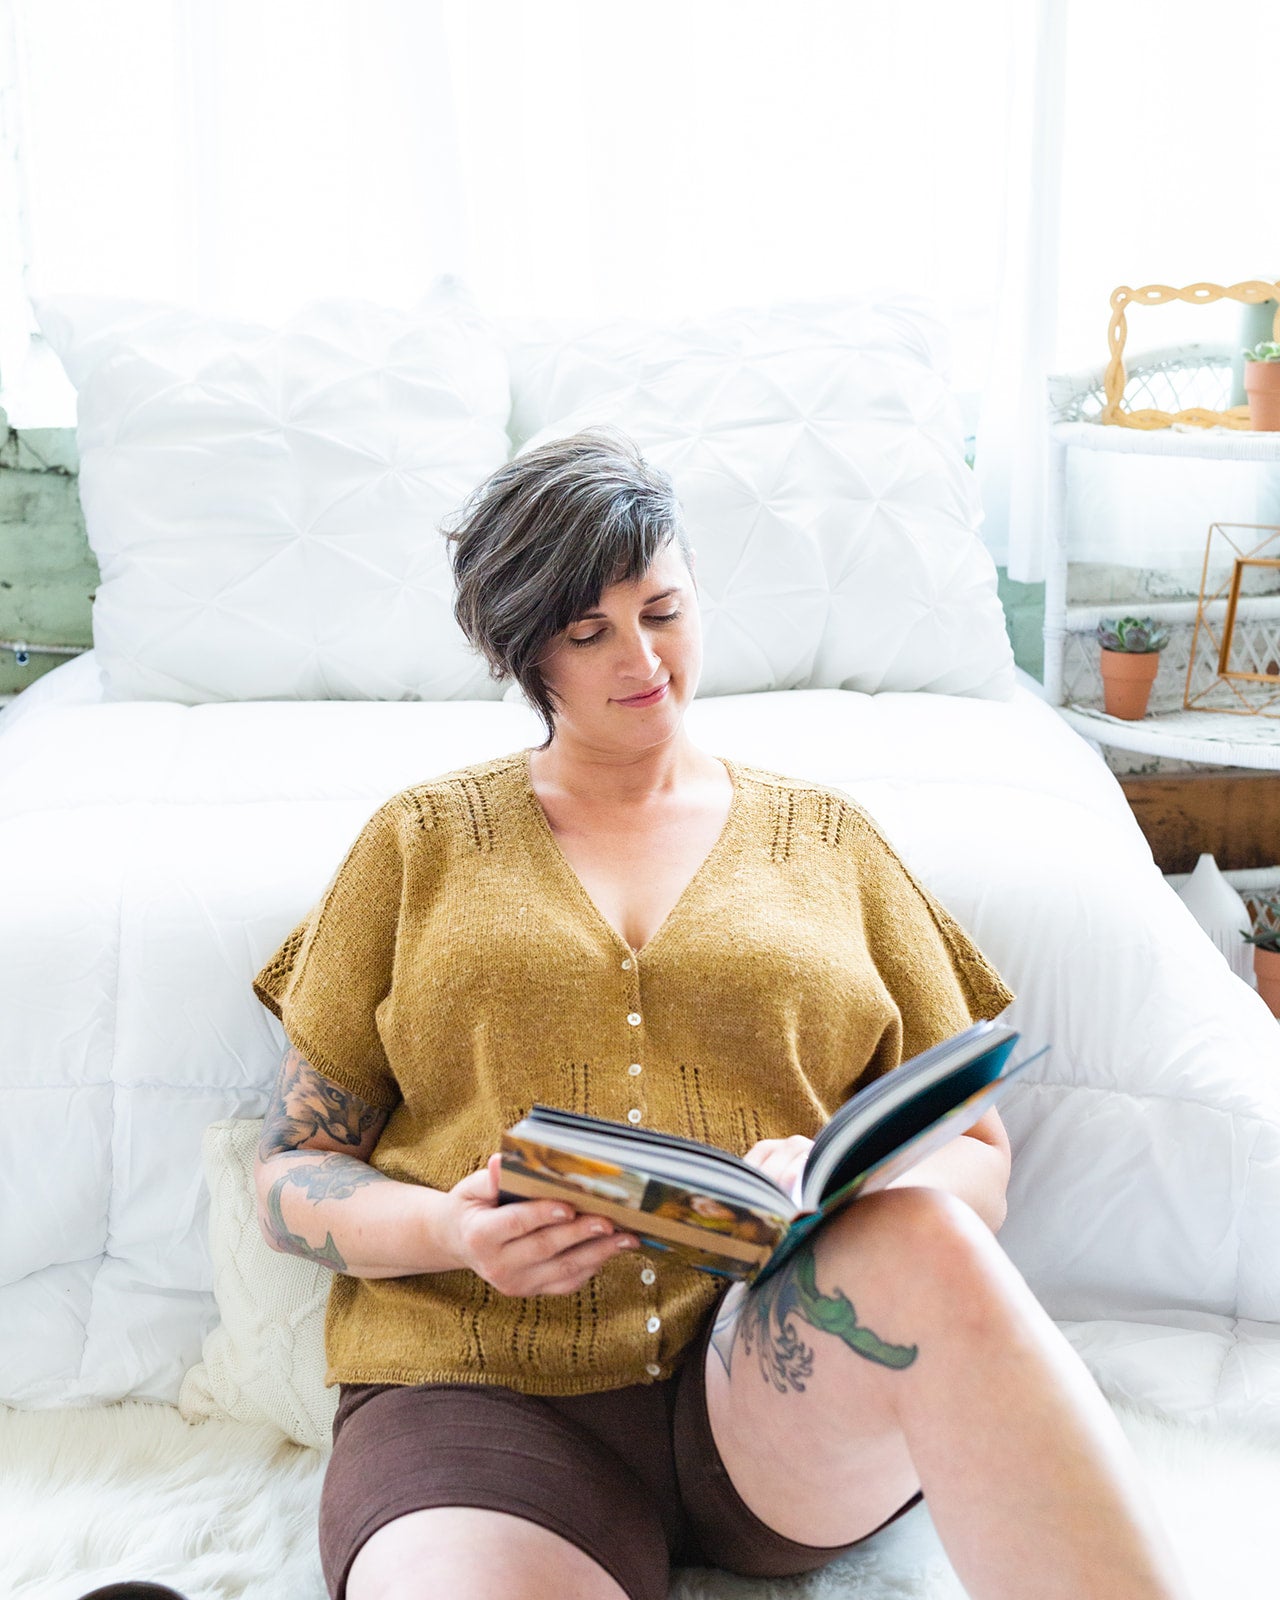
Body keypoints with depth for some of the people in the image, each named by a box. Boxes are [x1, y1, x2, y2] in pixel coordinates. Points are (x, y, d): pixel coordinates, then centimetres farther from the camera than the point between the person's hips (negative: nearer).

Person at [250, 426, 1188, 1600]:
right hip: (485, 1398, -2)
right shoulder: (419, 842, 13)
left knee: (919, 1238, -32)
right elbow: (293, 1177, 11)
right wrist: (454, 1230, -11)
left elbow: (975, 1158, 12)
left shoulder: (829, 839, 16)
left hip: (793, 1371, 3)